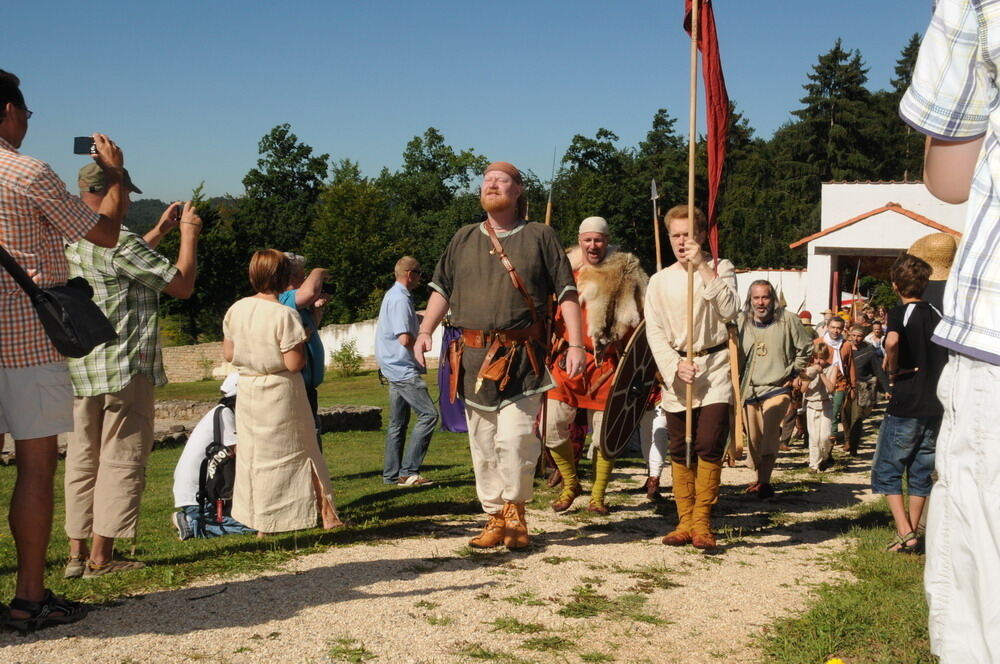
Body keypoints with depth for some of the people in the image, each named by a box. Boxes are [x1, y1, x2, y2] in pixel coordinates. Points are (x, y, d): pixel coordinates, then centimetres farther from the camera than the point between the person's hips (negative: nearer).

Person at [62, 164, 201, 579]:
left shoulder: (70, 240, 12)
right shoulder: (118, 241, -15)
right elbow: (182, 285, -10)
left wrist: (161, 230, 29)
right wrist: (189, 233, 3)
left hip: (79, 369, 8)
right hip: (123, 368, -8)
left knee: (82, 459, 12)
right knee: (121, 460, -2)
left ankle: (78, 552, 14)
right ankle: (101, 557, 0)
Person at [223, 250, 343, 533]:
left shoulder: (236, 310, -1)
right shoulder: (284, 315, -18)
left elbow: (228, 354, 6)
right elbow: (294, 363, -19)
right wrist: (301, 342, -2)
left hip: (247, 389, 5)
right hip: (281, 392, -5)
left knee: (252, 454, 13)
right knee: (300, 449, 8)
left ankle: (259, 523, 17)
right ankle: (327, 514, 15)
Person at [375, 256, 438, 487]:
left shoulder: (393, 295, 17)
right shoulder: (400, 299, -16)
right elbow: (405, 339, -23)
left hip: (395, 369, 11)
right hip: (403, 369, -11)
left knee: (398, 422, 13)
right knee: (429, 414, -12)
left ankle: (391, 474, 17)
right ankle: (408, 471, -13)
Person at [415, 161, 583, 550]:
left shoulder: (539, 237, 6)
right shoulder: (464, 239, 17)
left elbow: (566, 293, 4)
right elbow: (442, 288, 18)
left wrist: (576, 344, -5)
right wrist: (425, 331, 4)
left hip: (522, 357, -4)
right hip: (474, 356, 4)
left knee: (514, 437, -14)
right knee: (482, 443, 6)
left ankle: (514, 511, 6)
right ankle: (494, 518, 16)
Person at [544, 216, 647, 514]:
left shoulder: (624, 273, 0)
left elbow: (634, 321, -1)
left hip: (605, 363, -3)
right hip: (566, 358, 3)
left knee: (604, 432, 3)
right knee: (552, 425, -1)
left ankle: (597, 495, 19)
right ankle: (570, 484, 20)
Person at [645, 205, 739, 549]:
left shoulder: (720, 269, 3)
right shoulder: (661, 280, 8)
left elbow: (729, 310, -14)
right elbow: (654, 330, 2)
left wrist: (703, 266, -17)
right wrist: (675, 365, -13)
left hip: (714, 367, -3)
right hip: (676, 372, 3)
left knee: (709, 446, -11)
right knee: (680, 451, 4)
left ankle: (702, 522, -3)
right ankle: (685, 521, 12)